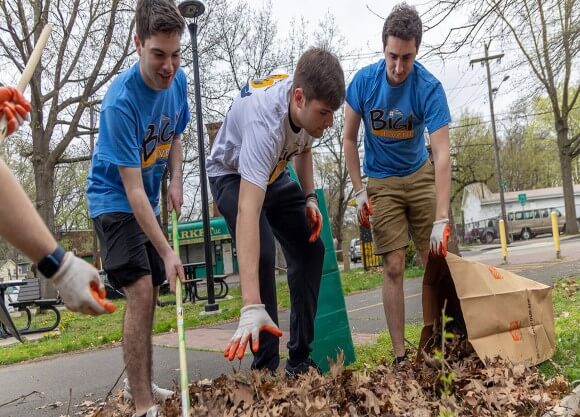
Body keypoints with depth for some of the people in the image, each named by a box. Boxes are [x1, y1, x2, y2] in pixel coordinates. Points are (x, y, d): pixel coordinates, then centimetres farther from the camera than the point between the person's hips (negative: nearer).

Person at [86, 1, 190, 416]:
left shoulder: (178, 80, -7)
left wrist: (175, 181, -6)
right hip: (115, 200, -7)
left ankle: (139, 382, 32)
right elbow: (132, 189, -29)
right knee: (140, 293, -18)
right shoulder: (121, 102, -29)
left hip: (149, 201, 7)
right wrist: (167, 251, -30)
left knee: (150, 294, 13)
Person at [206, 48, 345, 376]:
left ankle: (300, 361, 8)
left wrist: (310, 197, -8)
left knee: (310, 248, 0)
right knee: (262, 254, -27)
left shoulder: (309, 101, -21)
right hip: (234, 176, -7)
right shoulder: (265, 122, -43)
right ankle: (266, 367, -14)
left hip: (274, 174, 7)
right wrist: (252, 307, -60)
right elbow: (248, 212, -53)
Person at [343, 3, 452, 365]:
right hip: (381, 183, 0)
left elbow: (442, 154, -26)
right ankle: (400, 355, 1)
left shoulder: (429, 87, -20)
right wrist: (360, 191, -7)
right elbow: (349, 138, -2)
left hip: (420, 176, 0)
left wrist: (441, 219, -34)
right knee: (394, 268, -5)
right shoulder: (364, 81, -14)